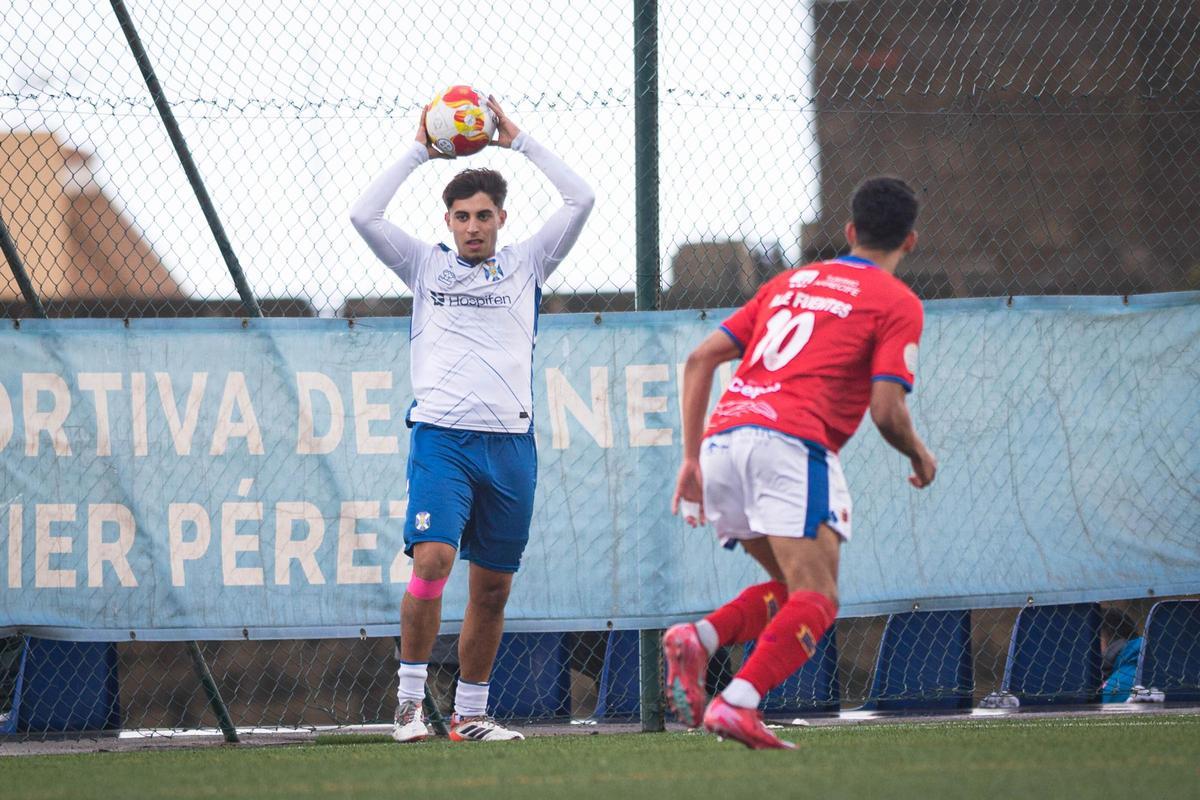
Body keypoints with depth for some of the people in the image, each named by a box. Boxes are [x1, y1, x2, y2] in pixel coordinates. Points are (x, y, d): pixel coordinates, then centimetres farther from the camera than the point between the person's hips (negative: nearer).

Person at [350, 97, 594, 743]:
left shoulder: (525, 265, 15)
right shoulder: (427, 266, 13)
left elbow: (580, 200, 8)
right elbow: (364, 215, 3)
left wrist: (518, 141, 10)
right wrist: (419, 151, 8)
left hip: (510, 441, 2)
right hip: (441, 438, -2)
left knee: (492, 588, 5)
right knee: (432, 559, -21)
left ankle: (469, 713, 15)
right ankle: (409, 699, -13)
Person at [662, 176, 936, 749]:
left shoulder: (790, 282, 27)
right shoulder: (897, 302, 9)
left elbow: (701, 358, 21)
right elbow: (886, 411, -2)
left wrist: (691, 458, 21)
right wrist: (920, 458, 19)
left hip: (722, 438, 6)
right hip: (791, 443, -6)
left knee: (793, 588, 17)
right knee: (816, 601, -8)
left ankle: (698, 639, -8)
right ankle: (738, 703, -29)